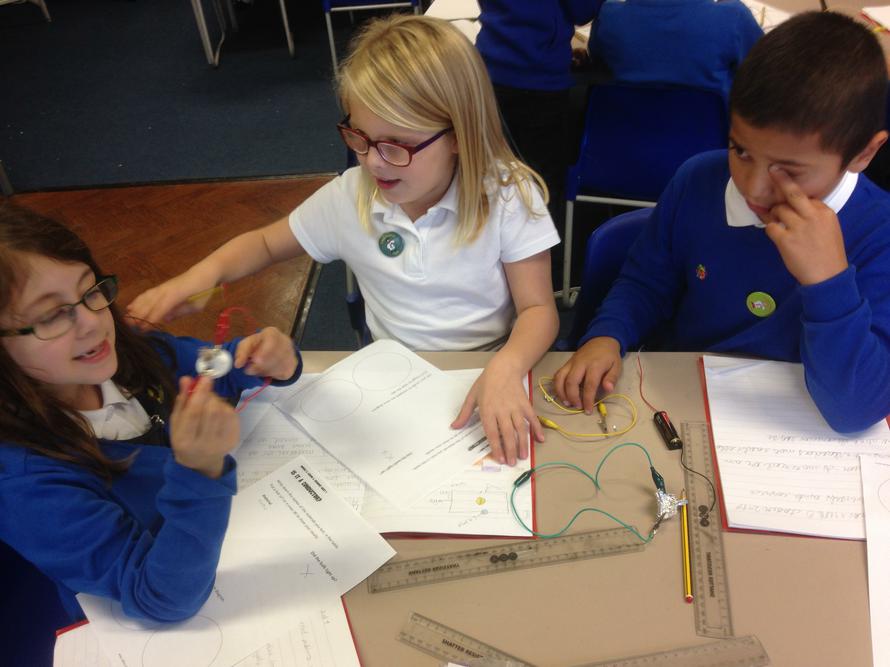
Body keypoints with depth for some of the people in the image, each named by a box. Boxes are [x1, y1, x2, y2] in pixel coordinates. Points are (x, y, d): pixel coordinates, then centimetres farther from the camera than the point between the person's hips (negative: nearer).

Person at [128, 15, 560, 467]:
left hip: (488, 374, -2)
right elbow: (266, 242, 10)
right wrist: (204, 273, -11)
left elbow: (538, 309, -12)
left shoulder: (508, 196, -14)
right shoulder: (348, 198, -6)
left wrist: (506, 368, -34)